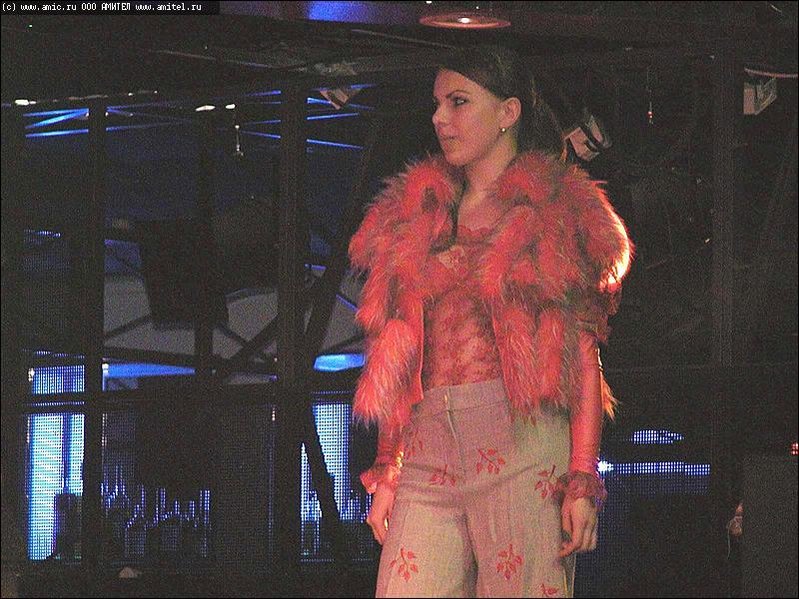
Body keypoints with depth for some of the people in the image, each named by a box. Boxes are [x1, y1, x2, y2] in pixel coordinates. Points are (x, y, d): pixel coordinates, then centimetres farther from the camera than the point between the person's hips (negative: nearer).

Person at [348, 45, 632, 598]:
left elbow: (583, 353, -1)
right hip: (428, 456, 4)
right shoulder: (418, 212, 19)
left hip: (522, 444, -4)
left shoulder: (554, 211, 6)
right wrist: (386, 470, 11)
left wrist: (583, 481, -10)